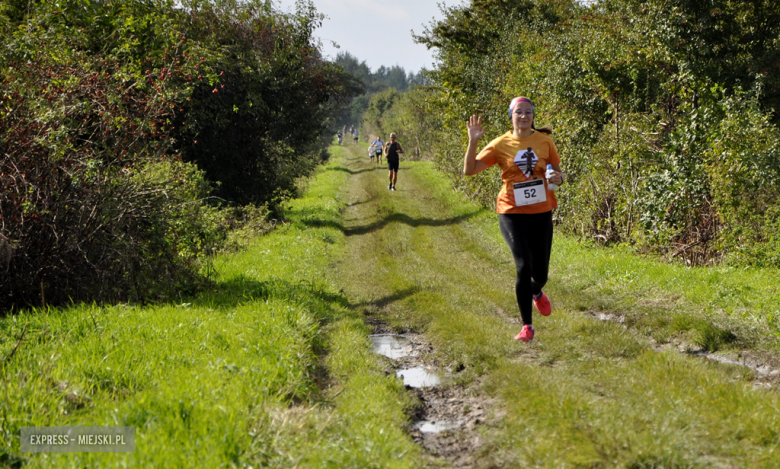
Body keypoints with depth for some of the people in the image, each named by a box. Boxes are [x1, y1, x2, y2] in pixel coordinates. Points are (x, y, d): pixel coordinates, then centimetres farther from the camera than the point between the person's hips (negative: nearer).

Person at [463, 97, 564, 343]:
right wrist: (473, 142, -21)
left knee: (540, 273, 8)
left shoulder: (544, 140, 1)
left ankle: (536, 293, 48)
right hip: (512, 213, -2)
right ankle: (527, 326, -4)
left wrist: (558, 178, -12)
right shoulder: (501, 144, -4)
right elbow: (469, 170, -9)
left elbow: (557, 172, 11)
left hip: (541, 212, 2)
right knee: (524, 267, -17)